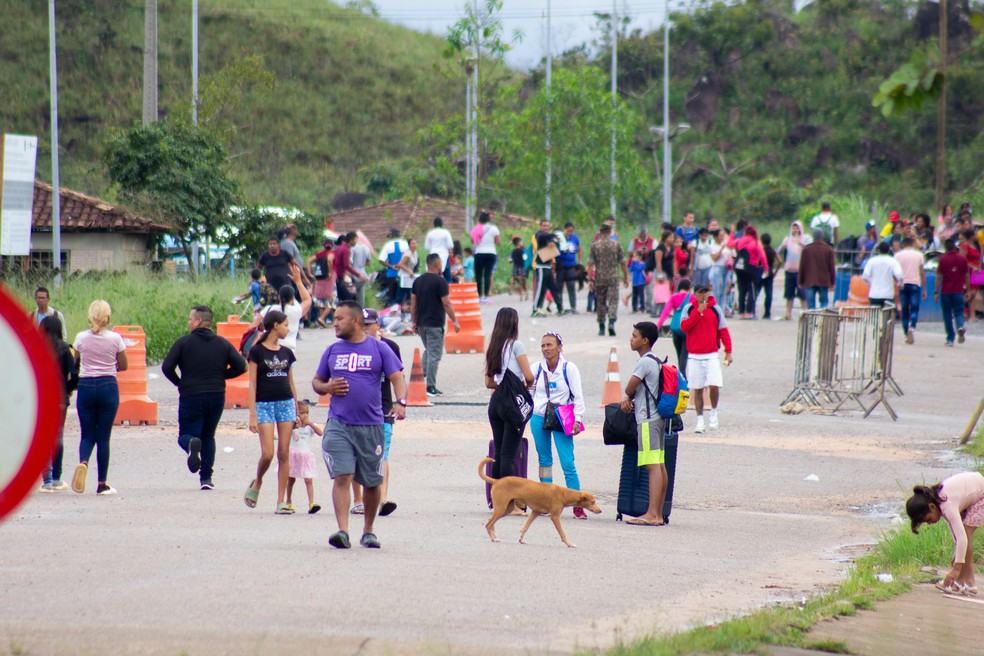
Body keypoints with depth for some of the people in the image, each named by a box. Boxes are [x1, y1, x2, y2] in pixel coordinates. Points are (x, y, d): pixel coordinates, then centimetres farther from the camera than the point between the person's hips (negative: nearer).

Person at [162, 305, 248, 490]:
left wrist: (179, 383, 7)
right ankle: (206, 477, 8)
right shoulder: (223, 344, 5)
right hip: (217, 396, 3)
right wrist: (220, 376, 12)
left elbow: (167, 367, -11)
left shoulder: (183, 342, -4)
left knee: (185, 435, 5)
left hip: (191, 396, -3)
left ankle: (192, 444, -33)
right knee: (208, 437, 19)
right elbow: (241, 366, -2)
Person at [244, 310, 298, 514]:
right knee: (267, 453, -12)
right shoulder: (257, 351, -4)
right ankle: (256, 484, 18)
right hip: (264, 405, -4)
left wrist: (297, 411, 15)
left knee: (284, 454, 0)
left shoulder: (286, 352, 11)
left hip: (286, 404, 4)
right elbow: (252, 384, -5)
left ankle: (281, 502, 2)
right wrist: (252, 415, -11)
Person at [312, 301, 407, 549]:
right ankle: (342, 530, -20)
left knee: (372, 482, 9)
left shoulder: (379, 349, 3)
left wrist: (400, 402, -21)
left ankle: (368, 530, 26)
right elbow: (316, 381, 20)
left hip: (371, 425, -1)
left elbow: (397, 378, -2)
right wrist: (326, 387, -4)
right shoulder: (333, 351, 12)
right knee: (342, 476, -14)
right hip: (338, 424, 1)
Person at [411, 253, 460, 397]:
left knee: (428, 351, 22)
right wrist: (454, 321, -6)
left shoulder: (418, 281, 8)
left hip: (421, 324, 7)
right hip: (435, 324, -7)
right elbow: (446, 304, -13)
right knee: (434, 355, -3)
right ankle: (431, 387, -4)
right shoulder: (440, 281, -11)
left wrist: (414, 322, 17)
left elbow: (413, 303, 11)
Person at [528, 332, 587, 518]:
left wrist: (577, 419, -14)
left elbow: (578, 396, -6)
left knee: (568, 462, -10)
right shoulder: (536, 368, 0)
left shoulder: (569, 368, -7)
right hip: (539, 418, 3)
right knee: (544, 460, 10)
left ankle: (578, 506, -9)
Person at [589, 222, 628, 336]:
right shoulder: (616, 245, -1)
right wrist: (626, 277, 10)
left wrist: (590, 279, 0)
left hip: (599, 278, 1)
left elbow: (591, 264, -4)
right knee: (613, 301, 0)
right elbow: (623, 263, 1)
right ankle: (611, 322, -23)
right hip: (613, 278, -1)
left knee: (601, 302, 12)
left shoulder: (594, 245, -2)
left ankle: (601, 328, 16)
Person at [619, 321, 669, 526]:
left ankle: (652, 514, -18)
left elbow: (630, 388, -11)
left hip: (647, 419, -10)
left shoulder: (645, 362, -13)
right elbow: (631, 390, 20)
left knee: (653, 466, -14)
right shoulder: (655, 361, 18)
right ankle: (658, 513, 10)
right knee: (660, 465, 8)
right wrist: (629, 398, 0)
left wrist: (628, 398, 11)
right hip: (658, 417, 10)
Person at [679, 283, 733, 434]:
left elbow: (723, 331, 5)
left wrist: (728, 352, -1)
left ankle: (713, 412, 9)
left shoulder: (715, 309, 4)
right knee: (697, 389, 4)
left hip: (711, 356, -1)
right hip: (694, 356, 1)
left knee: (714, 385, -14)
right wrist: (698, 312, -16)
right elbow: (684, 327, -10)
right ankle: (700, 420, 13)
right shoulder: (689, 309, 3)